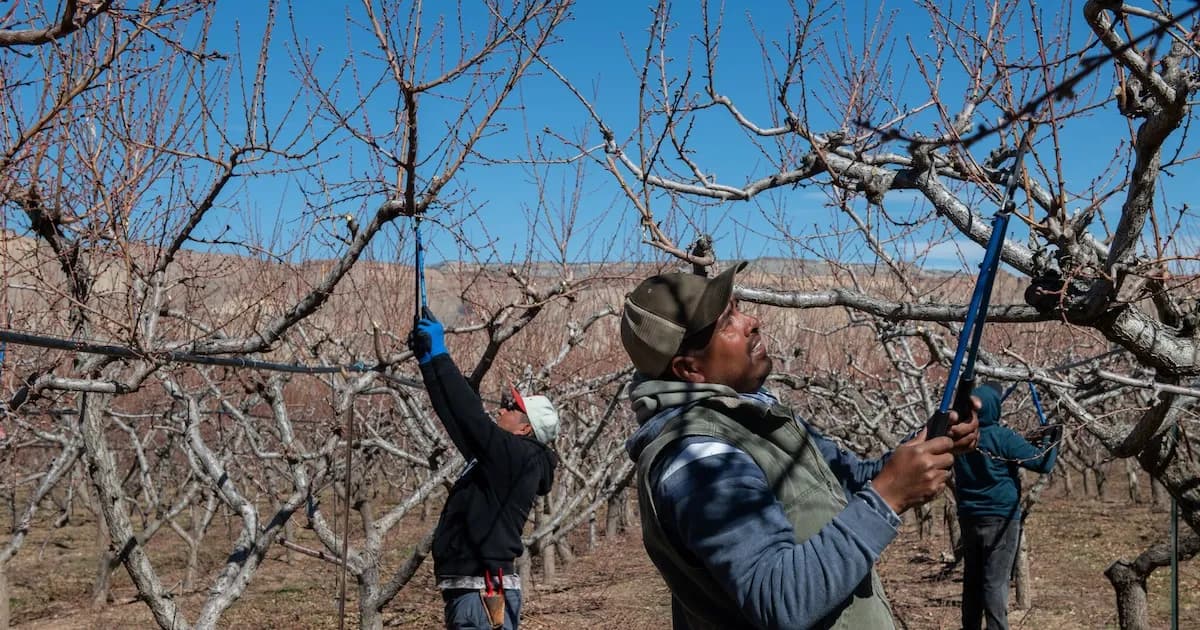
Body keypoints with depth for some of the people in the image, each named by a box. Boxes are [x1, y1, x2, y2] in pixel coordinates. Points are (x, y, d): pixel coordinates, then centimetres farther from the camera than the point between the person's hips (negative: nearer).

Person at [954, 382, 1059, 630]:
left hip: (968, 517, 6)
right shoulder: (1003, 437, -15)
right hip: (1000, 518, -6)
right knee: (995, 581, -5)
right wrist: (1050, 441, 5)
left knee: (972, 578, 13)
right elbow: (1042, 463, -13)